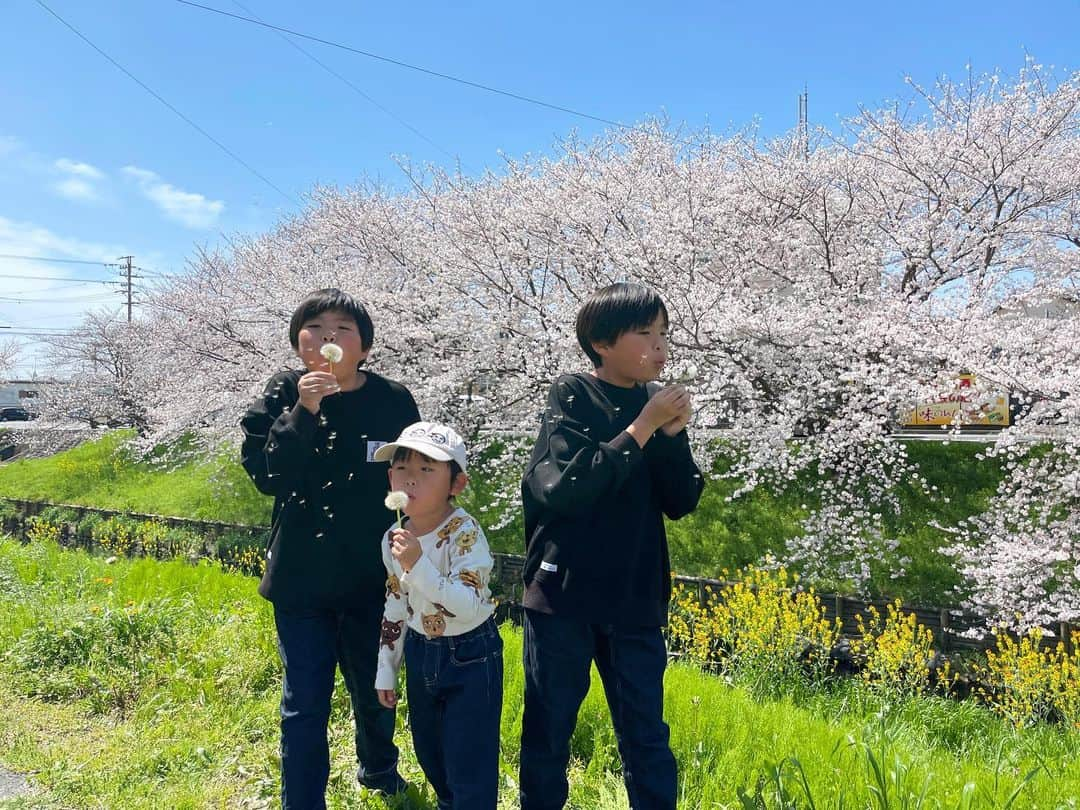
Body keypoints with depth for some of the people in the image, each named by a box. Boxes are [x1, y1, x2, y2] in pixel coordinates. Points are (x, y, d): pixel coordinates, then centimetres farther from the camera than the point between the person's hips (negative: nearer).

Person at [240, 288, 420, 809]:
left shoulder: (392, 401, -8)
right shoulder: (283, 394, -7)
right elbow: (264, 474, -15)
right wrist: (302, 412, -27)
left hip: (372, 577, 1)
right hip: (301, 576, -1)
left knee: (374, 687, 20)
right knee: (304, 703, 6)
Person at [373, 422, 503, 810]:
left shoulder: (465, 534, -25)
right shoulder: (394, 537, -5)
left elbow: (470, 607, -33)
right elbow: (395, 606, 7)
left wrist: (418, 566, -41)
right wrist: (386, 670, 11)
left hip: (470, 657, -6)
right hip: (420, 653, 7)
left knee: (469, 765, 0)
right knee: (429, 754, 22)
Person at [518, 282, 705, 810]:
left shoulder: (657, 406, 5)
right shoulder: (572, 397, -7)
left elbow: (681, 503, 3)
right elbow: (561, 488, -20)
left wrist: (672, 434, -12)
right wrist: (640, 429, -19)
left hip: (635, 600, 3)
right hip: (564, 592, -3)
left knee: (646, 736, 11)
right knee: (548, 728, 11)